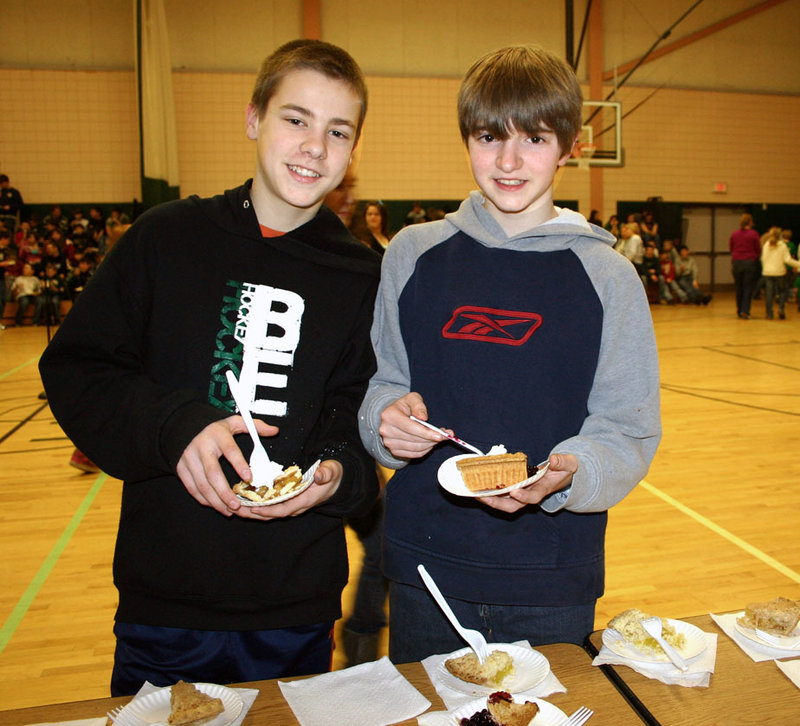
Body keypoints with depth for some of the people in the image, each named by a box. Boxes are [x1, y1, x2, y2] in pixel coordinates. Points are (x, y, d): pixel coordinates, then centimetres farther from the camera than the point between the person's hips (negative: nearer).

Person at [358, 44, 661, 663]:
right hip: (424, 570, 2)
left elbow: (629, 432, -5)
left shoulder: (607, 275, -3)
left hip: (552, 581, -1)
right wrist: (388, 418, -15)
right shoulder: (413, 254, 1)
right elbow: (379, 386, 7)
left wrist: (565, 474, -25)